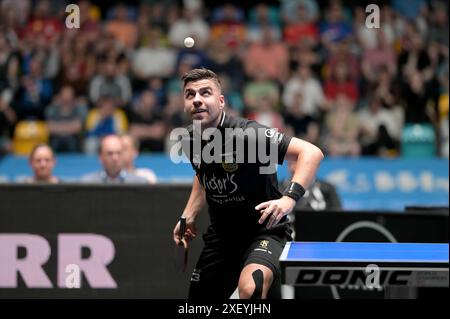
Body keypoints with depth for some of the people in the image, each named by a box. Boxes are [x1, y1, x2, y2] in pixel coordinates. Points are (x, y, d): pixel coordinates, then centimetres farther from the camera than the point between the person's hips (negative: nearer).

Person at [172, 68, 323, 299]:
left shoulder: (246, 134, -24)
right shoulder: (190, 141, -2)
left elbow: (311, 153, -29)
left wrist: (289, 198, -41)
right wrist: (188, 216, 11)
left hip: (264, 230, -7)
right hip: (221, 234, 7)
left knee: (250, 289, -38)